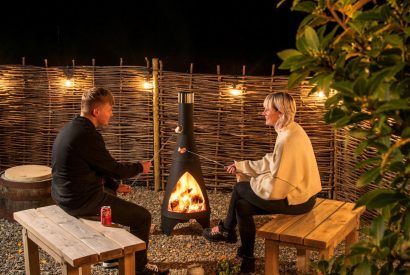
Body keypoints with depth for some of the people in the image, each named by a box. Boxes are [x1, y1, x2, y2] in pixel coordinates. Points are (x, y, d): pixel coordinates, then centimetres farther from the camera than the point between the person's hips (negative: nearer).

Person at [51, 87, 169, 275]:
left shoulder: (72, 128, 8)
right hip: (82, 201, -10)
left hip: (65, 195, 10)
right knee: (143, 217, -1)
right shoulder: (88, 135, -23)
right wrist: (140, 168, 3)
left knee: (110, 195, 36)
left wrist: (114, 186, 17)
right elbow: (114, 169, -14)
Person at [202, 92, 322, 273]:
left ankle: (226, 229, 28)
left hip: (296, 200, -9)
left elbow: (276, 186, -25)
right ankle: (246, 259, 18)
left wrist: (254, 182, -7)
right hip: (296, 192, 9)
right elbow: (271, 163, 15)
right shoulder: (289, 131, 5)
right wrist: (241, 166, 14)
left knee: (240, 188, 3)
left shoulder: (288, 139, -26)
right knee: (242, 206, 6)